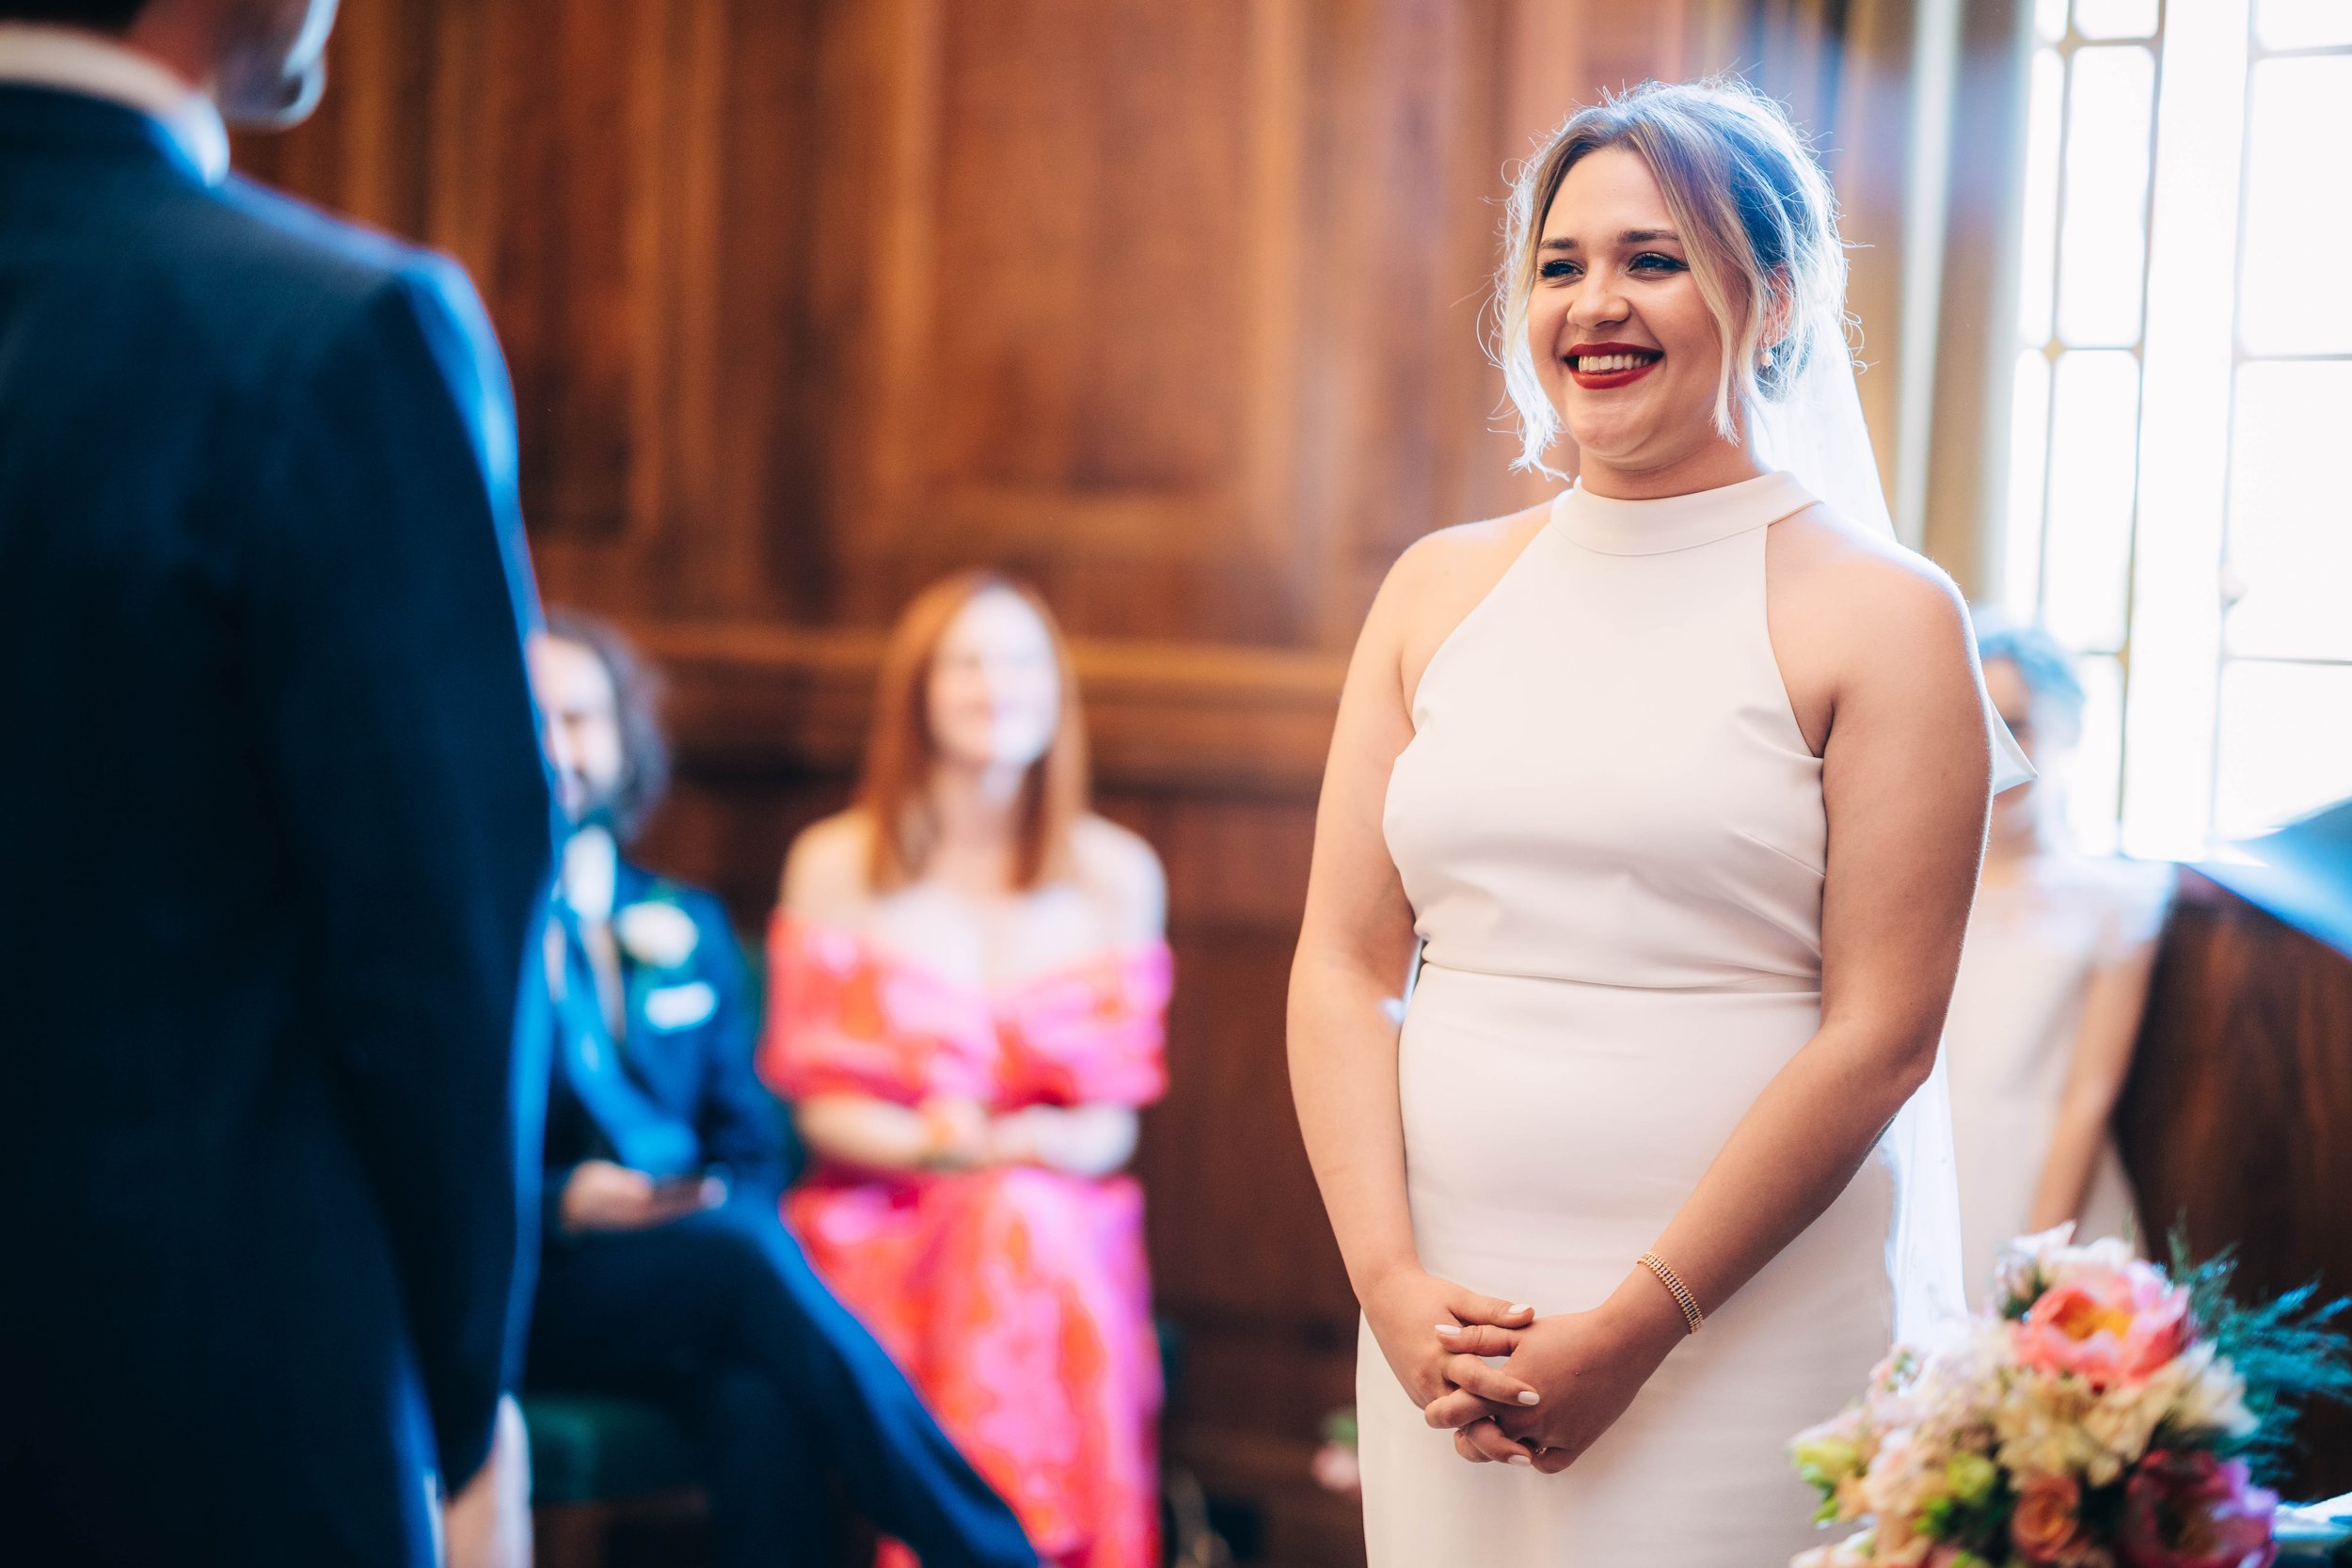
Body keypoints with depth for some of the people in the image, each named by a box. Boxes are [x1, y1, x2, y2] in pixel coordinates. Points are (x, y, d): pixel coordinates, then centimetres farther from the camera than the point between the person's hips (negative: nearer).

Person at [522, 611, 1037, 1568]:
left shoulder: (688, 927, 23)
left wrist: (726, 1202, -6)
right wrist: (560, 1201, -18)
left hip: (696, 1262, 4)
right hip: (517, 1291, -4)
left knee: (759, 1400, -34)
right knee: (748, 1262, -35)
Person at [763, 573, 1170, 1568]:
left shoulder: (1117, 873, 8)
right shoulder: (836, 865, 4)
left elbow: (1113, 1121, 5)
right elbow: (822, 1103, 2)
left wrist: (1010, 1147, -18)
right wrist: (928, 1142, -19)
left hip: (1061, 1215, 1)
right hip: (877, 1218, -1)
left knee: (1022, 1225, -34)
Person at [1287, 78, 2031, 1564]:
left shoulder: (1881, 615, -4)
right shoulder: (1441, 590, 9)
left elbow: (1881, 1034, -10)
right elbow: (1343, 968, 6)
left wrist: (1635, 1324, -13)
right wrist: (1391, 1283, -6)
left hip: (1757, 1323, -4)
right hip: (1448, 1319, 4)